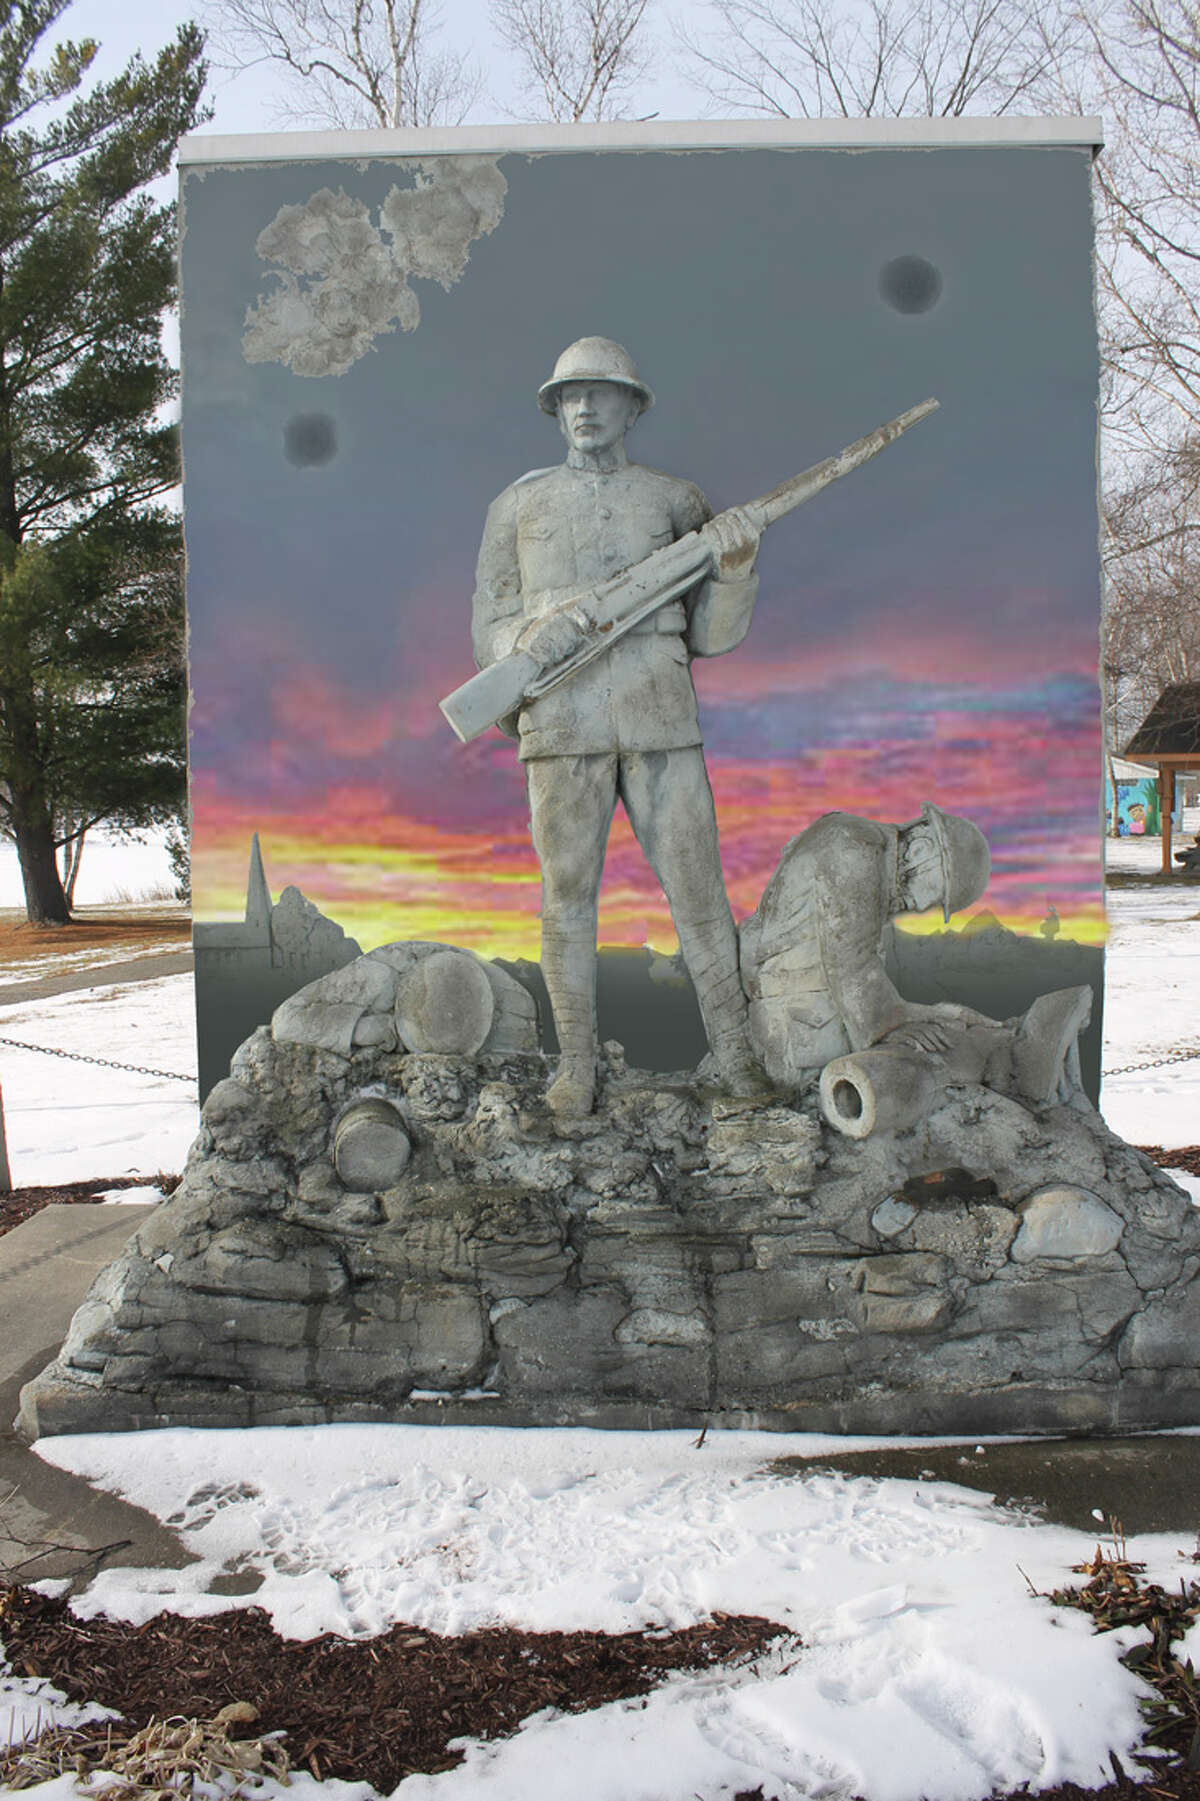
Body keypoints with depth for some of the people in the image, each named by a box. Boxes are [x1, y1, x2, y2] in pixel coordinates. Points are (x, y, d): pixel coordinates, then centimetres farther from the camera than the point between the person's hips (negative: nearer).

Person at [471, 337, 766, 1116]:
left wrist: (735, 566, -12)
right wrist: (536, 640, -14)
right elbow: (489, 633, 9)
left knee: (696, 883, 0)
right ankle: (577, 1063, 13)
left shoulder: (678, 501, 11)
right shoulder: (518, 506, 11)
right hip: (562, 722, 0)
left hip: (660, 720, 0)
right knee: (568, 892, 2)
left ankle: (737, 1051, 12)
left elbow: (713, 636, 8)